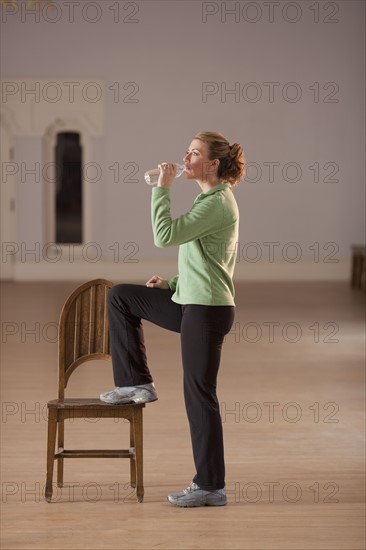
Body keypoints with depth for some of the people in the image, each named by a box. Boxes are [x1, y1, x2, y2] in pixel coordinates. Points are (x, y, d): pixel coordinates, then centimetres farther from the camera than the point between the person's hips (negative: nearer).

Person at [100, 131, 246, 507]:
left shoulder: (217, 203, -16)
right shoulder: (210, 200, 15)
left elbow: (165, 235, -26)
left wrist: (162, 188, -17)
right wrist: (173, 283, 13)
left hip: (207, 309, -10)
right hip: (190, 303, 10)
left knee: (199, 394, -3)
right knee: (120, 296, 15)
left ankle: (211, 487, 7)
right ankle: (136, 383, 18)